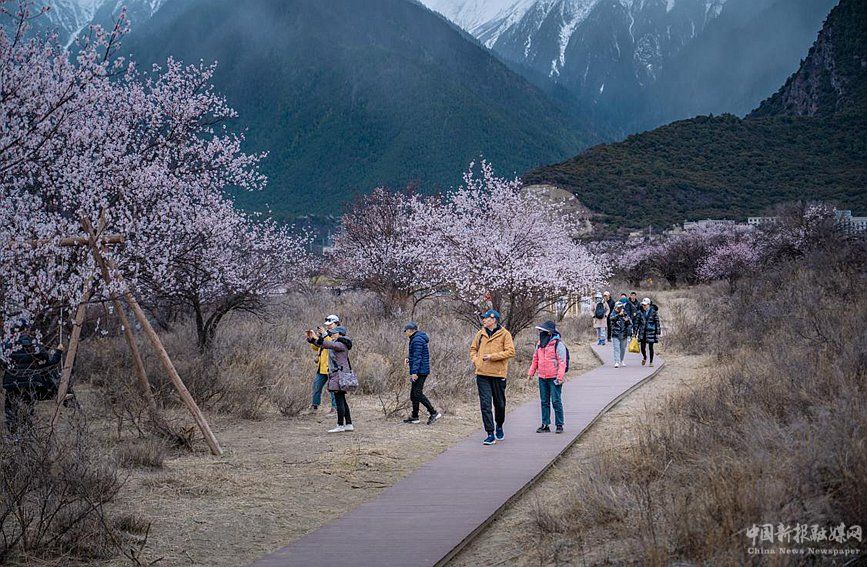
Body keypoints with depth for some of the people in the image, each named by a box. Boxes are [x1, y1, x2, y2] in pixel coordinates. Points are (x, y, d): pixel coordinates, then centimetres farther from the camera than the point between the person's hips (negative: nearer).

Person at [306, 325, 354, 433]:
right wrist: (311, 338, 4)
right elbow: (321, 344, 19)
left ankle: (340, 426, -5)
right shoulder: (337, 343, 17)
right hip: (336, 375, 10)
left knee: (339, 401, -8)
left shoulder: (341, 344, -12)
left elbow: (329, 345, -30)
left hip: (340, 375, -10)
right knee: (342, 401, 12)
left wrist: (316, 338, -36)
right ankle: (349, 424, 15)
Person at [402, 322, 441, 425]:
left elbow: (417, 357, -21)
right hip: (421, 371, 11)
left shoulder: (417, 340, -16)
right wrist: (408, 357, 10)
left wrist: (414, 372, -24)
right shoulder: (415, 339, 17)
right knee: (414, 393, 13)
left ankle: (433, 413, -11)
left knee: (417, 393, -12)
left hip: (420, 371, -11)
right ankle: (414, 417, 17)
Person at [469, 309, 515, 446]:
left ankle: (499, 427, 36)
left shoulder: (504, 334, -5)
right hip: (482, 374, 3)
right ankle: (490, 434, -4)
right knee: (485, 404, -6)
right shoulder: (480, 334, 9)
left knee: (499, 404, 11)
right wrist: (475, 360, 1)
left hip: (498, 374, -3)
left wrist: (493, 356, -18)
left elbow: (510, 351, -11)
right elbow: (473, 349, 20)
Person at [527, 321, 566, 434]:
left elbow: (562, 362, -13)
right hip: (542, 378, 7)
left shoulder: (558, 344, -10)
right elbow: (535, 359, 21)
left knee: (556, 401, -3)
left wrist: (560, 377, -19)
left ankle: (559, 425, 5)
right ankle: (545, 425, 15)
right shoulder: (540, 344, 12)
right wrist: (531, 372, 16)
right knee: (544, 402, 10)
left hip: (554, 378, -7)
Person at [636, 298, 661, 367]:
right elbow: (638, 322, 12)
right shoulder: (641, 312, 5)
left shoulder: (653, 312, -5)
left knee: (650, 347, 0)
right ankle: (644, 357, 33)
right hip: (642, 332, 3)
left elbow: (657, 322, -2)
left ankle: (651, 362, 12)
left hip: (651, 332, -3)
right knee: (642, 347, 2)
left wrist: (657, 333, -5)